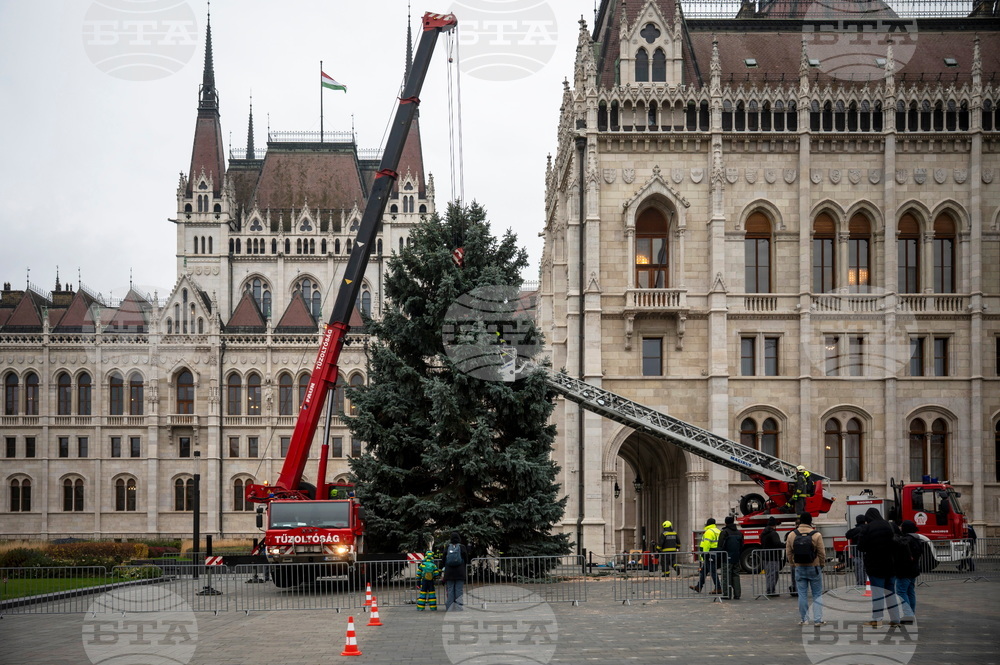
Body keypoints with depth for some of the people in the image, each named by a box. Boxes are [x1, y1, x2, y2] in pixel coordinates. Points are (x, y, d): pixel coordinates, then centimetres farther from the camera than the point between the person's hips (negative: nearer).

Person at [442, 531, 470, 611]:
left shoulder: (447, 547, 2)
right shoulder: (462, 547, -2)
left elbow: (444, 560, 5)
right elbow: (466, 561, 0)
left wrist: (443, 573, 14)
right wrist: (466, 572, 12)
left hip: (449, 572, 2)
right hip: (460, 573, -2)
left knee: (450, 590, 4)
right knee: (459, 590, 0)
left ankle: (449, 607, 2)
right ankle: (458, 607, -3)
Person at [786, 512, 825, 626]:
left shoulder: (792, 535, -2)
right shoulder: (816, 535, -10)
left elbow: (788, 553, 4)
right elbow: (821, 553, -6)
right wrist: (821, 565, 10)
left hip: (799, 568, 2)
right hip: (814, 568, -2)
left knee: (802, 594, 7)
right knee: (817, 595, 5)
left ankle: (804, 619, 9)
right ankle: (818, 620, 1)